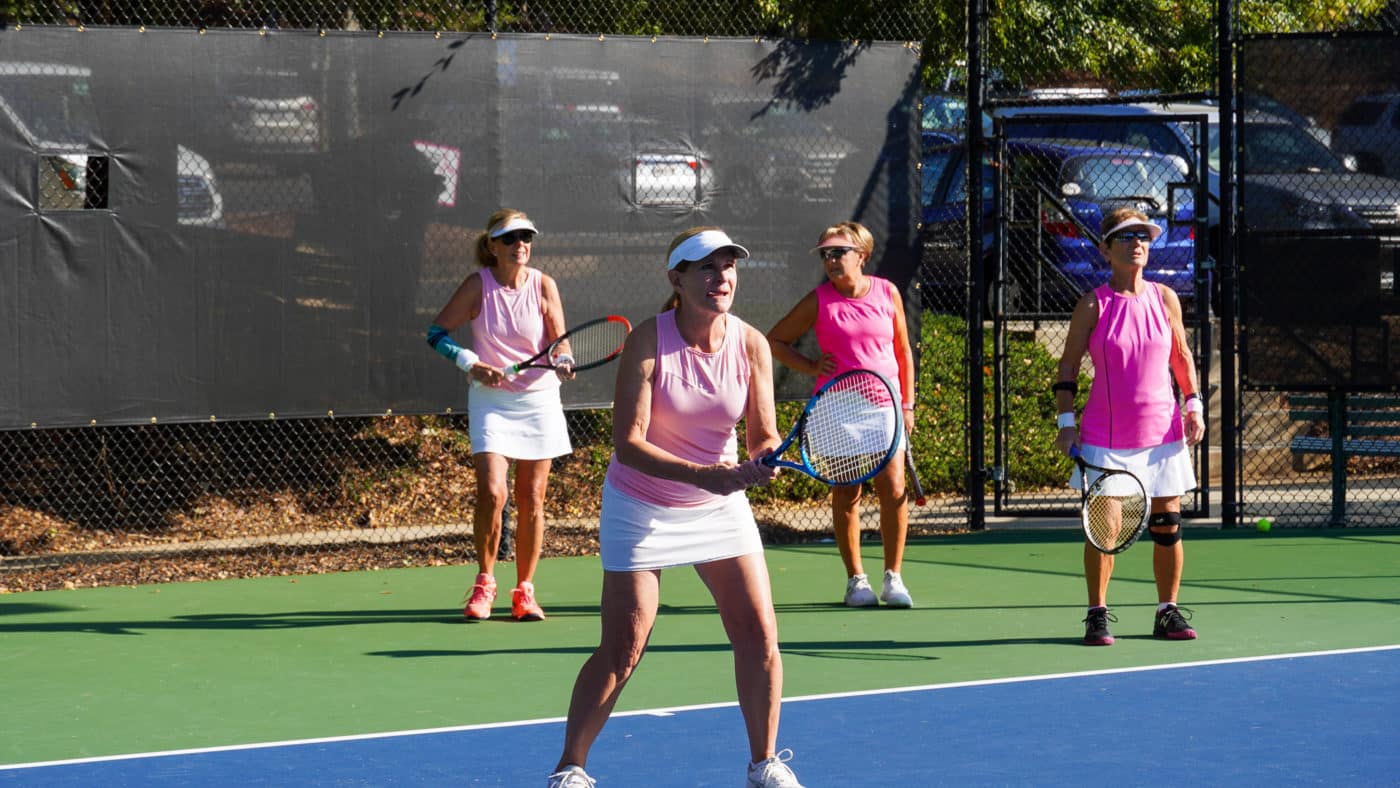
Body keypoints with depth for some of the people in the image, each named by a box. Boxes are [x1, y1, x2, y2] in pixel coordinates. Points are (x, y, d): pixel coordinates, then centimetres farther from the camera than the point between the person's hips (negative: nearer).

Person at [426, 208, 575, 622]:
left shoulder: (543, 286, -5)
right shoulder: (478, 285, -7)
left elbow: (559, 343, -4)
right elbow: (436, 332, 0)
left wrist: (563, 365, -26)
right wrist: (472, 364, -11)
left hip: (539, 399, 1)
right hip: (491, 399, -1)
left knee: (531, 500, 3)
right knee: (492, 492, -15)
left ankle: (524, 590, 16)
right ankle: (484, 583, 5)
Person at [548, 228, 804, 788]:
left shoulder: (751, 344, -9)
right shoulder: (648, 342, -20)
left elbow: (764, 436, -6)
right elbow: (628, 443, -24)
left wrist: (764, 460, -30)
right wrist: (703, 474, -36)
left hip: (720, 505, 4)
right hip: (641, 507, -3)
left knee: (759, 636, -4)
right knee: (622, 651, -6)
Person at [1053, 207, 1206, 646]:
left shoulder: (1165, 298, 4)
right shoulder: (1093, 306, -4)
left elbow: (1182, 357, 14)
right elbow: (1068, 366, 0)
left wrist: (1194, 404, 3)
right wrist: (1066, 420, -8)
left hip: (1162, 430, 3)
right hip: (1106, 436, -3)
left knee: (1167, 524, 4)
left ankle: (1168, 611, 15)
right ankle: (1098, 614, 6)